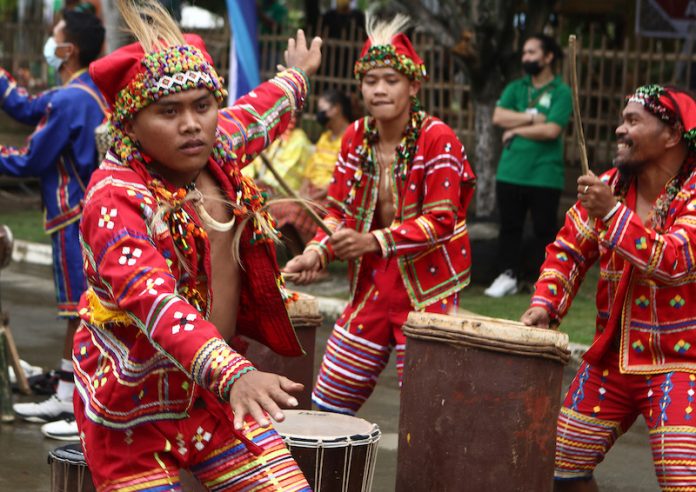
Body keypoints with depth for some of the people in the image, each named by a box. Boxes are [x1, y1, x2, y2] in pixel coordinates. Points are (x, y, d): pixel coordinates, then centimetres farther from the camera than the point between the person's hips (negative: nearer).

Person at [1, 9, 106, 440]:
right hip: (82, 214, 10)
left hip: (77, 219, -10)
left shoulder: (71, 100, -19)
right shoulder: (87, 93, 11)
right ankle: (65, 399, 26)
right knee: (75, 311, 16)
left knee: (84, 312, -7)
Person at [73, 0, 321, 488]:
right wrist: (233, 374, -53)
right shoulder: (115, 199, -23)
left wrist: (296, 76, 44)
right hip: (134, 412, -6)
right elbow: (153, 299, -39)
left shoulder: (216, 147, -1)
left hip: (218, 393, 6)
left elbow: (258, 111, 25)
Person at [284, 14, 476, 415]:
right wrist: (318, 253, -10)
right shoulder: (356, 137, 4)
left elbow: (440, 221, -17)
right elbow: (340, 210, 9)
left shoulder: (438, 139, -13)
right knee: (328, 402, 6)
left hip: (426, 290, -5)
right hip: (371, 285, 5)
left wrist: (373, 241, -27)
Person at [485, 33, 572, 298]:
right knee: (509, 226, 9)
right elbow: (498, 116, -4)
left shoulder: (561, 93, -3)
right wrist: (532, 118, -11)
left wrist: (517, 129, -6)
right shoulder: (515, 88, 11)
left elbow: (552, 130, -16)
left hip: (544, 175, -4)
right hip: (510, 173, 4)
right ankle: (508, 276, 18)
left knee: (545, 229, 1)